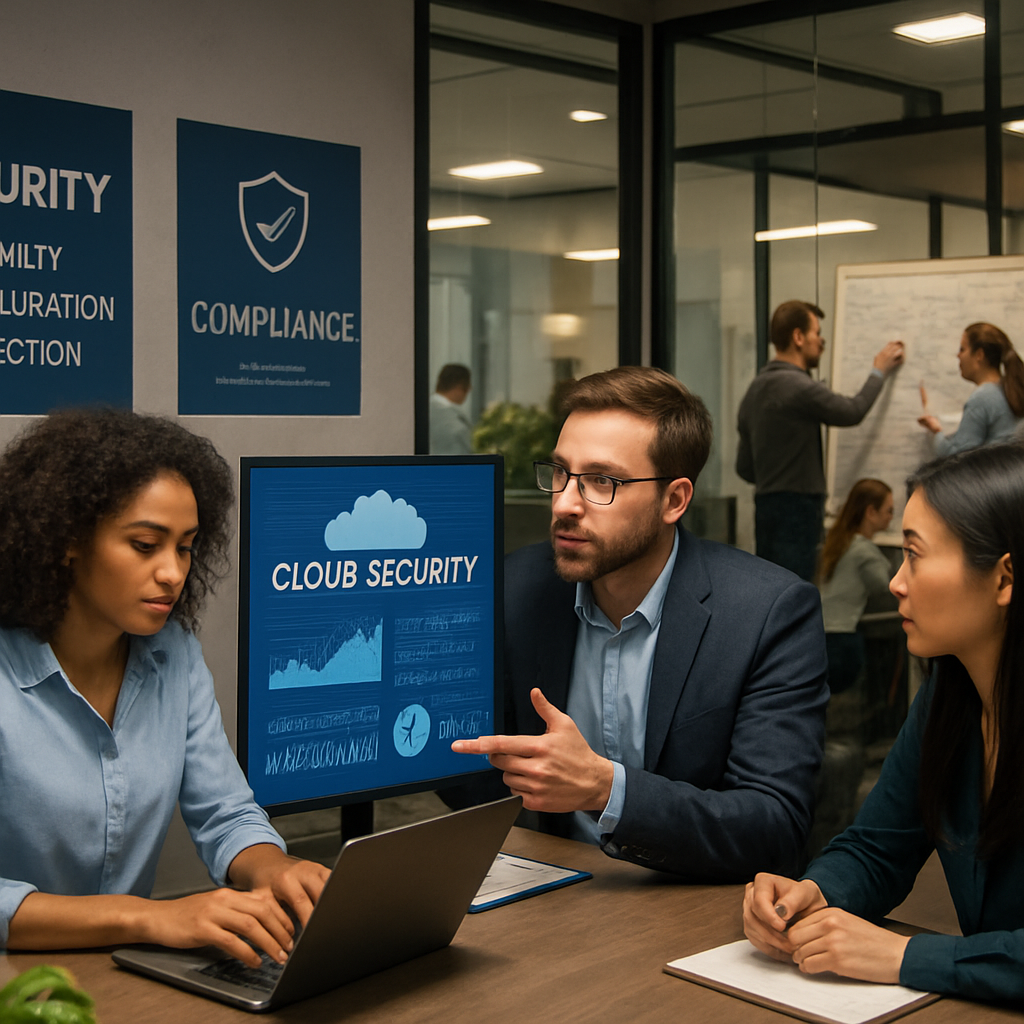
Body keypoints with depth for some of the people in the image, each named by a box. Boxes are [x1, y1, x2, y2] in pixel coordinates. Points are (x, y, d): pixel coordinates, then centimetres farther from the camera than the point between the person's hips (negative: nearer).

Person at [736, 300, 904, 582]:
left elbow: (745, 468, 16)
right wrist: (879, 371, 11)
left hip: (766, 505, 10)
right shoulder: (798, 386, -17)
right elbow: (852, 412, -3)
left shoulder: (755, 388, 13)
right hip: (795, 509, -10)